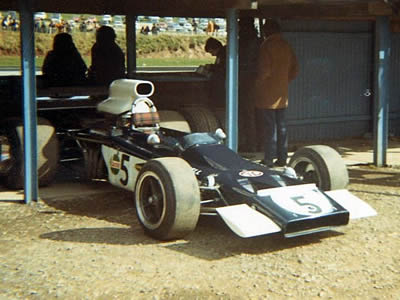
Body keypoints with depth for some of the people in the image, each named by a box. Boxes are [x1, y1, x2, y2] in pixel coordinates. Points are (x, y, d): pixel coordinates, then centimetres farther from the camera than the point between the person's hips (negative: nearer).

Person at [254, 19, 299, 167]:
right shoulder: (286, 46, 10)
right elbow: (295, 68, 13)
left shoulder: (267, 45, -11)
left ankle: (269, 159, -2)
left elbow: (265, 69, -18)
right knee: (281, 126, 10)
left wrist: (258, 81, -1)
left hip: (268, 93, -6)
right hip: (282, 93, 6)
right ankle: (282, 158, 14)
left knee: (270, 126, -4)